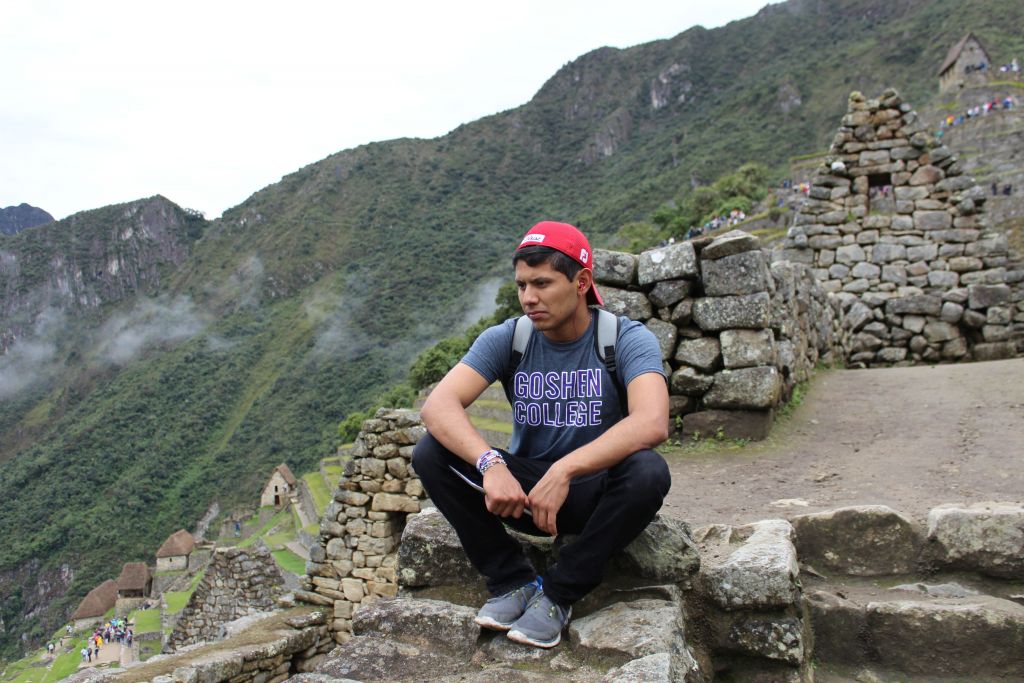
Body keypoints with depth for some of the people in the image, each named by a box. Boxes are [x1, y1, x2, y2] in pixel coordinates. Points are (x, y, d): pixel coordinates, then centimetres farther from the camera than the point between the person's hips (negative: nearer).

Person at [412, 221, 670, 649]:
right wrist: (491, 464, -39)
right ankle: (512, 581, -8)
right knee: (431, 454, -19)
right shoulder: (506, 339, -7)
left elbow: (652, 423, -32)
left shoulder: (627, 339, -14)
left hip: (592, 493, -2)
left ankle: (558, 593, -15)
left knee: (648, 472, -34)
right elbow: (438, 405, -22)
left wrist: (564, 470, -43)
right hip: (522, 488, 2)